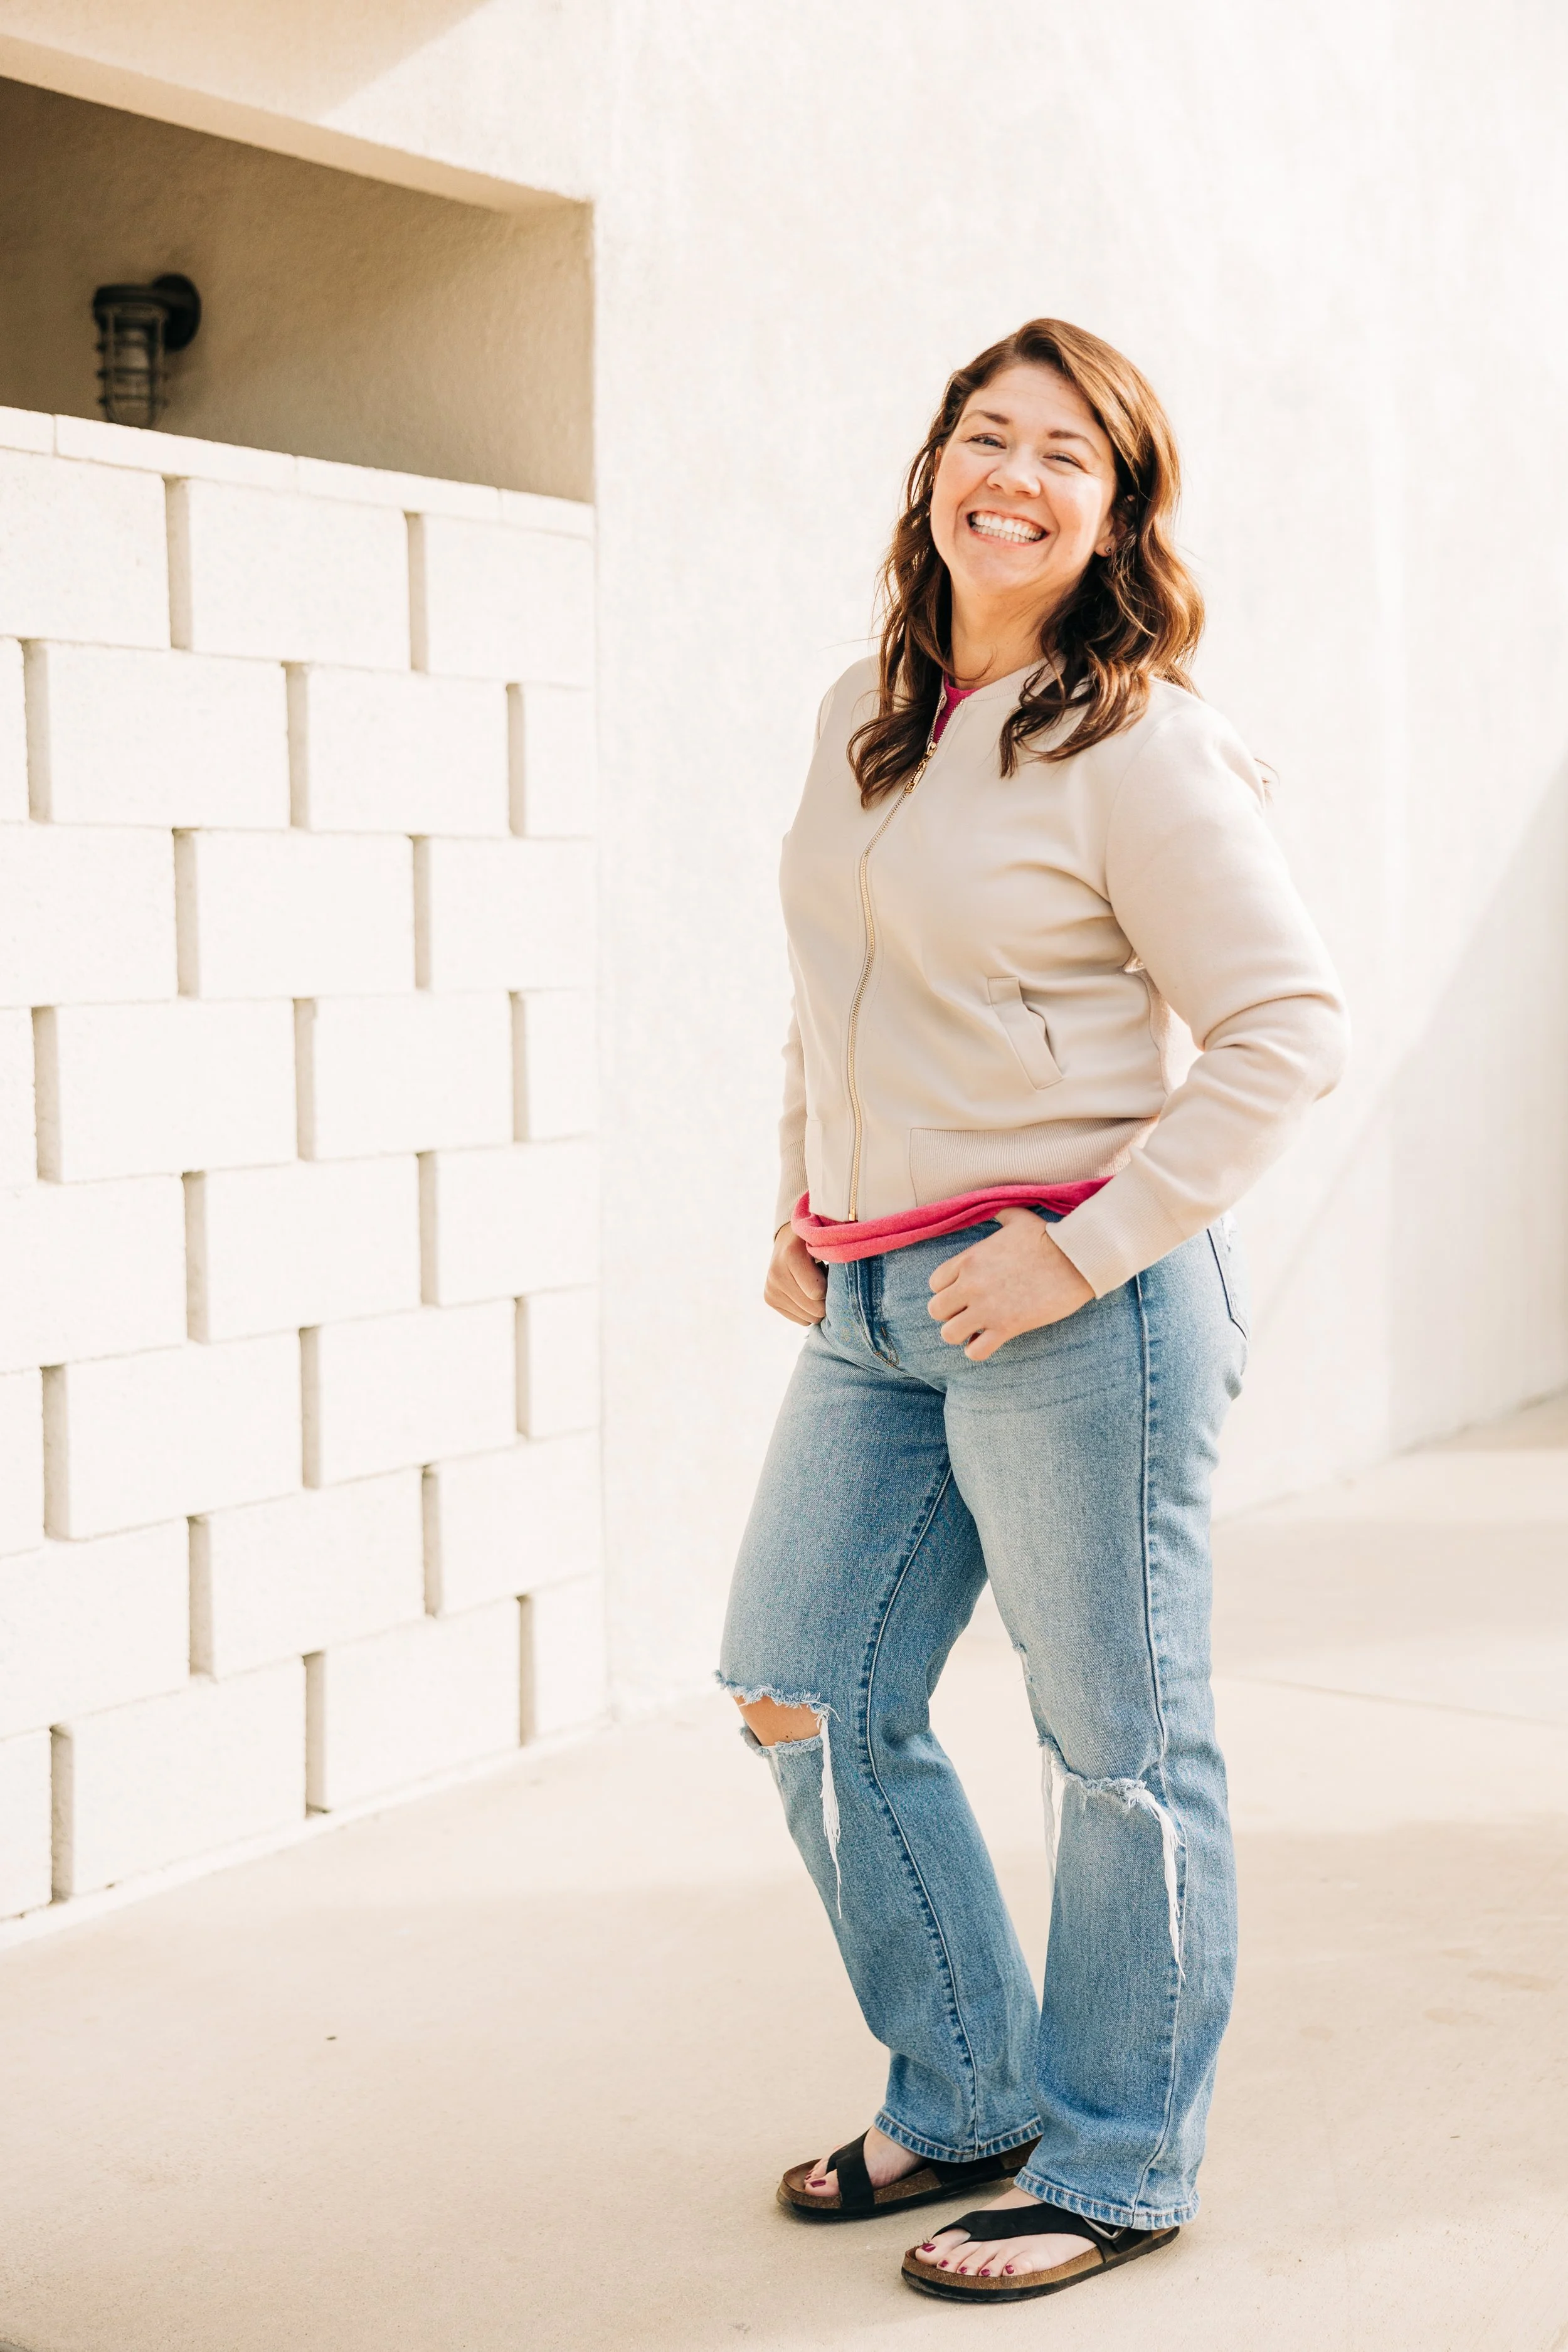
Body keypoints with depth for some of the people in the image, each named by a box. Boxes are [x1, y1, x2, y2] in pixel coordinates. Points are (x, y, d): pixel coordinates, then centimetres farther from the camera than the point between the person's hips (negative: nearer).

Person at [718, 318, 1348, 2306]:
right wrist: (803, 1204, 14)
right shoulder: (861, 720, 11)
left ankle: (1116, 2170, 22)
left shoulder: (1139, 748, -10)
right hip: (873, 1313, 8)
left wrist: (1085, 1249, -18)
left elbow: (1285, 1027, -13)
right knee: (809, 1700, 12)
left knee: (1119, 1744, 4)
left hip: (1078, 1304, -8)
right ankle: (966, 2102, 30)